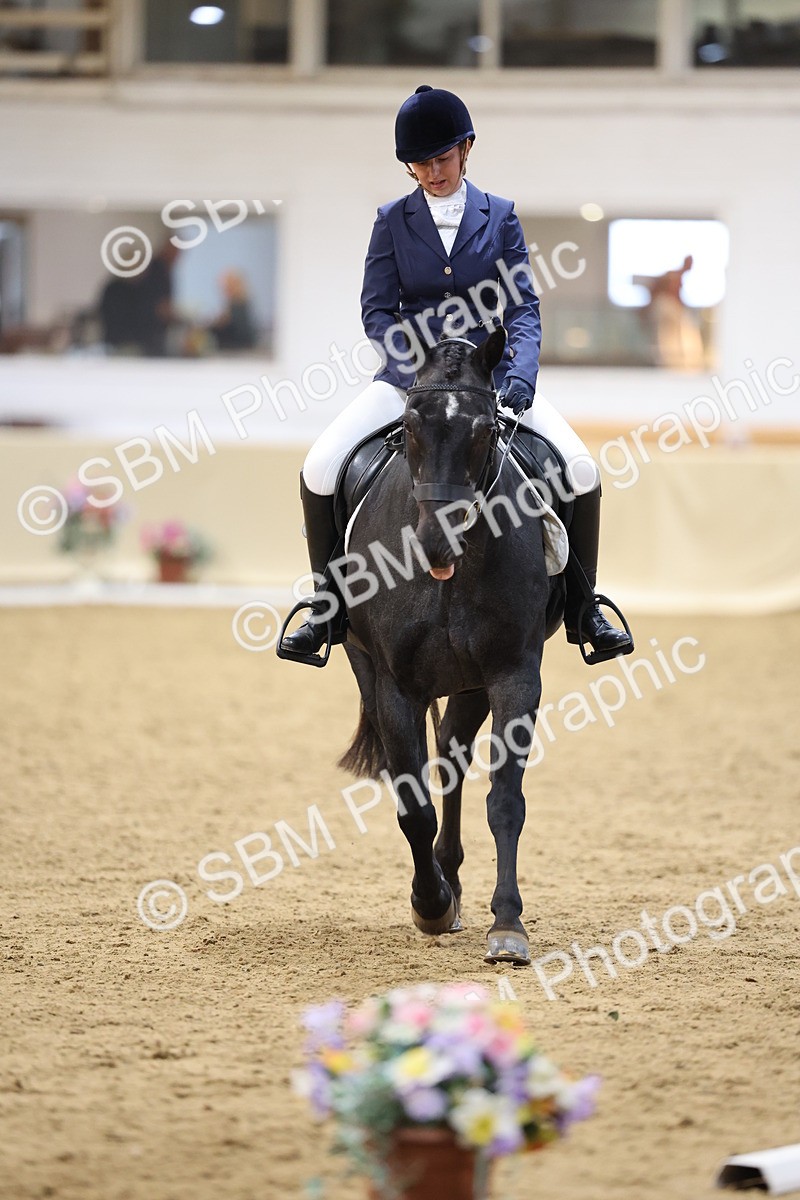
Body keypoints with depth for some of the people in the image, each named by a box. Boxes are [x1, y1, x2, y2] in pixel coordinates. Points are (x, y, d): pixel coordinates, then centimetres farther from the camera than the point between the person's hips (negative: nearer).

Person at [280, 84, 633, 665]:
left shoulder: (500, 217, 5)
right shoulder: (394, 221, 4)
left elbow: (523, 306, -1)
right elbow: (377, 310, -2)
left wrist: (521, 373, -20)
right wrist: (423, 365, -19)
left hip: (490, 373, 0)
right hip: (410, 377, 0)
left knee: (582, 470, -18)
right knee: (320, 470, -20)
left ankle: (582, 608, 0)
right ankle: (328, 606, -2)